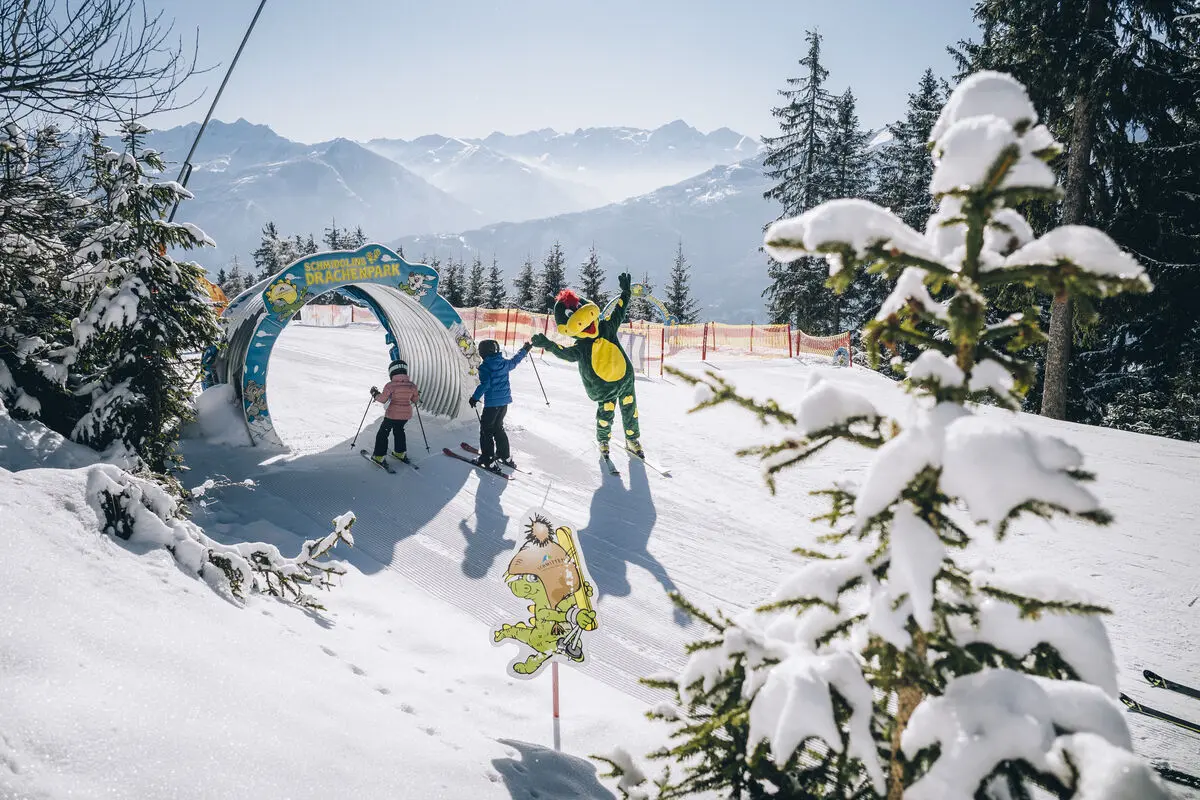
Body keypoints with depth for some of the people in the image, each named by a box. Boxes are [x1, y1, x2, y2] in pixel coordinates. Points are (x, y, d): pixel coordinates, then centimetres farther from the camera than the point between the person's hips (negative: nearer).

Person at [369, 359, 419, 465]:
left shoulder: (390, 385, -16)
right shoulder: (412, 385, -4)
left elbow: (383, 399, -14)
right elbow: (415, 399, 6)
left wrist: (375, 394, 4)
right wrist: (418, 395, 28)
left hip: (393, 414, -5)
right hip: (406, 414, 5)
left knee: (383, 433, 11)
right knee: (399, 430, 29)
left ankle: (379, 456, 12)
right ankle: (400, 453, 35)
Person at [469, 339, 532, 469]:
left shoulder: (485, 367, -14)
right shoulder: (505, 363, 5)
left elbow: (485, 384, -24)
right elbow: (515, 360, 24)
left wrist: (475, 397, -19)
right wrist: (525, 350, 40)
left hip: (492, 403, -7)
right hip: (505, 401, 7)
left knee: (486, 429, 2)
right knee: (498, 427, 22)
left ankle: (487, 459, -1)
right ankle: (505, 456, 27)